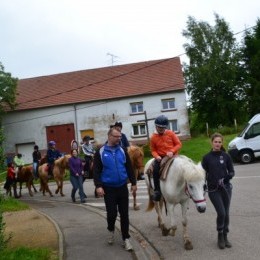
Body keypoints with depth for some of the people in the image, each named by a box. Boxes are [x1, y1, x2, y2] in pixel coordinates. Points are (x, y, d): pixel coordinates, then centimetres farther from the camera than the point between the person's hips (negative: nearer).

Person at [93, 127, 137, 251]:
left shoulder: (122, 151, 5)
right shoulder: (100, 152, -4)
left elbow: (129, 168, 10)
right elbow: (96, 170, -6)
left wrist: (133, 183, 8)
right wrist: (98, 186, -15)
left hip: (122, 187, 3)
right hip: (108, 189, -3)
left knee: (124, 214, 5)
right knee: (112, 213, 2)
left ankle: (126, 238, 15)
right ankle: (111, 230, 32)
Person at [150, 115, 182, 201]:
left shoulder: (171, 133, 0)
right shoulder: (153, 137, 0)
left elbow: (178, 144, 2)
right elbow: (153, 150, 6)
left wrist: (172, 151, -15)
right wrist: (157, 156, -15)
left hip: (172, 156, 0)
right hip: (161, 157, 0)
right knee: (155, 169, -26)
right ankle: (157, 190, -11)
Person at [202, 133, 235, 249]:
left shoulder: (226, 156, 1)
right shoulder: (207, 157, -2)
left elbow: (232, 172, 3)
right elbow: (203, 174, 2)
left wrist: (225, 178, -16)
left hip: (226, 188, 2)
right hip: (213, 190, -2)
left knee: (226, 213, 8)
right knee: (221, 213, -9)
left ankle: (225, 236, 25)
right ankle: (220, 236, 13)